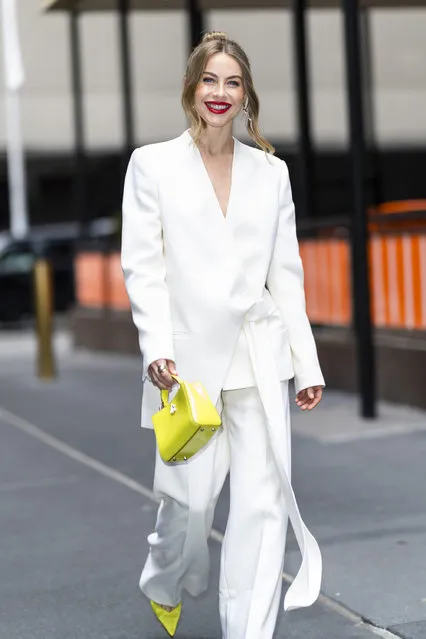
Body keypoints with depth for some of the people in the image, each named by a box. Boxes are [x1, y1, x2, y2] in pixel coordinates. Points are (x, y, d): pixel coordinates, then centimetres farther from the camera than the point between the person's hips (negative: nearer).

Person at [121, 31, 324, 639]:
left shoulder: (271, 171, 10)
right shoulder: (152, 163, 3)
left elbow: (286, 273, 10)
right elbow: (143, 265, -2)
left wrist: (307, 364, 6)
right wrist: (157, 348, -14)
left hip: (260, 357, 2)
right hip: (190, 356, -2)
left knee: (263, 500, -3)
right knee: (191, 497, 3)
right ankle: (165, 585, 36)